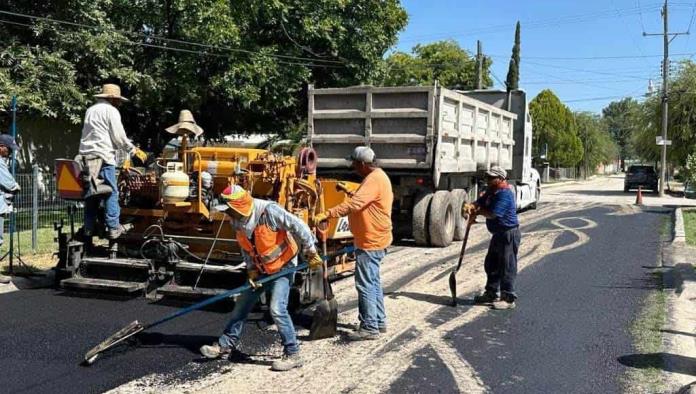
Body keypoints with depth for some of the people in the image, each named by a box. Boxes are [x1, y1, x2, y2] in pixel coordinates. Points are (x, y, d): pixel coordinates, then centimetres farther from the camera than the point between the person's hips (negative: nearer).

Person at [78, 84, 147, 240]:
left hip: (86, 156, 7)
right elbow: (119, 138, -7)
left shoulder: (90, 110, 20)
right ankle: (113, 228, -5)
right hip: (103, 157, -7)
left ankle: (89, 228, 11)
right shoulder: (111, 111, -3)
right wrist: (135, 150, 5)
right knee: (111, 193, -4)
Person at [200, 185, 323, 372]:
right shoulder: (236, 221, -7)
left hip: (282, 265, -7)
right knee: (242, 305, 11)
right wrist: (251, 270, -5)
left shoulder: (269, 211, -30)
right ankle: (226, 345, 27)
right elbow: (245, 248, 6)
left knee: (277, 309, -18)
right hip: (261, 268, 7)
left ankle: (292, 354, -5)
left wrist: (311, 253, -21)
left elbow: (299, 227, -25)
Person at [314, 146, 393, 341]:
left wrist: (326, 215, -37)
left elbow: (353, 204, -33)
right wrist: (349, 192, 13)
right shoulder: (377, 176, 13)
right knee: (373, 282, 17)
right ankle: (379, 321, 27)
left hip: (371, 242, -11)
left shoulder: (374, 179, -21)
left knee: (365, 284, -6)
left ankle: (369, 328, 0)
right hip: (373, 239, 11)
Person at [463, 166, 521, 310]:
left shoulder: (504, 193, -20)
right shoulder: (491, 191, 11)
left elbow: (493, 214, -26)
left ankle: (508, 299, 4)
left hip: (509, 233, -11)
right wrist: (470, 206, -17)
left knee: (507, 267, -4)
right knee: (491, 264, 18)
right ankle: (491, 293, 31)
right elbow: (480, 202, 7)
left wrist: (477, 211, -9)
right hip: (498, 233, 11)